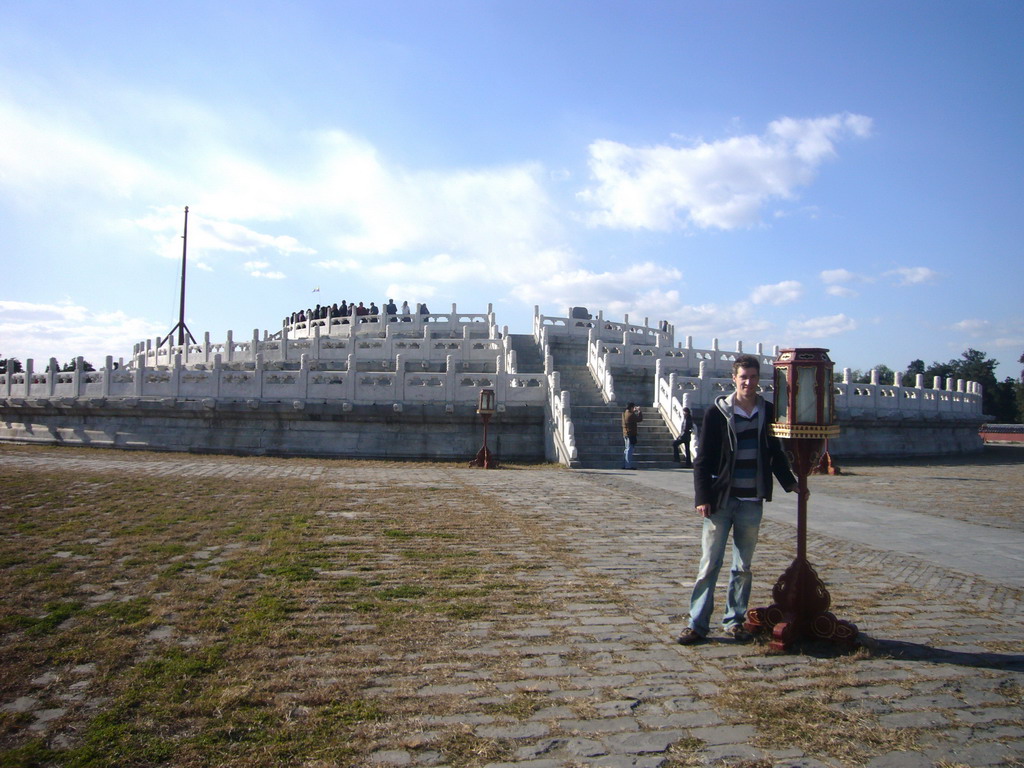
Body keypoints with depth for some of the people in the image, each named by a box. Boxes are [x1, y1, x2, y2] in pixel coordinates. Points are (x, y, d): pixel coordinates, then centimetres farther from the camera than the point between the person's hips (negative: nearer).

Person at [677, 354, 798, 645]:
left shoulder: (767, 412, 6)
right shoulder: (717, 413, -4)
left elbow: (775, 454, 18)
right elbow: (702, 459, -4)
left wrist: (790, 482, 8)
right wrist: (702, 497, -10)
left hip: (752, 502, 3)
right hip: (721, 501, -3)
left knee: (743, 566, 11)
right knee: (709, 564, 0)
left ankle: (735, 620, 23)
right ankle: (697, 623, 7)